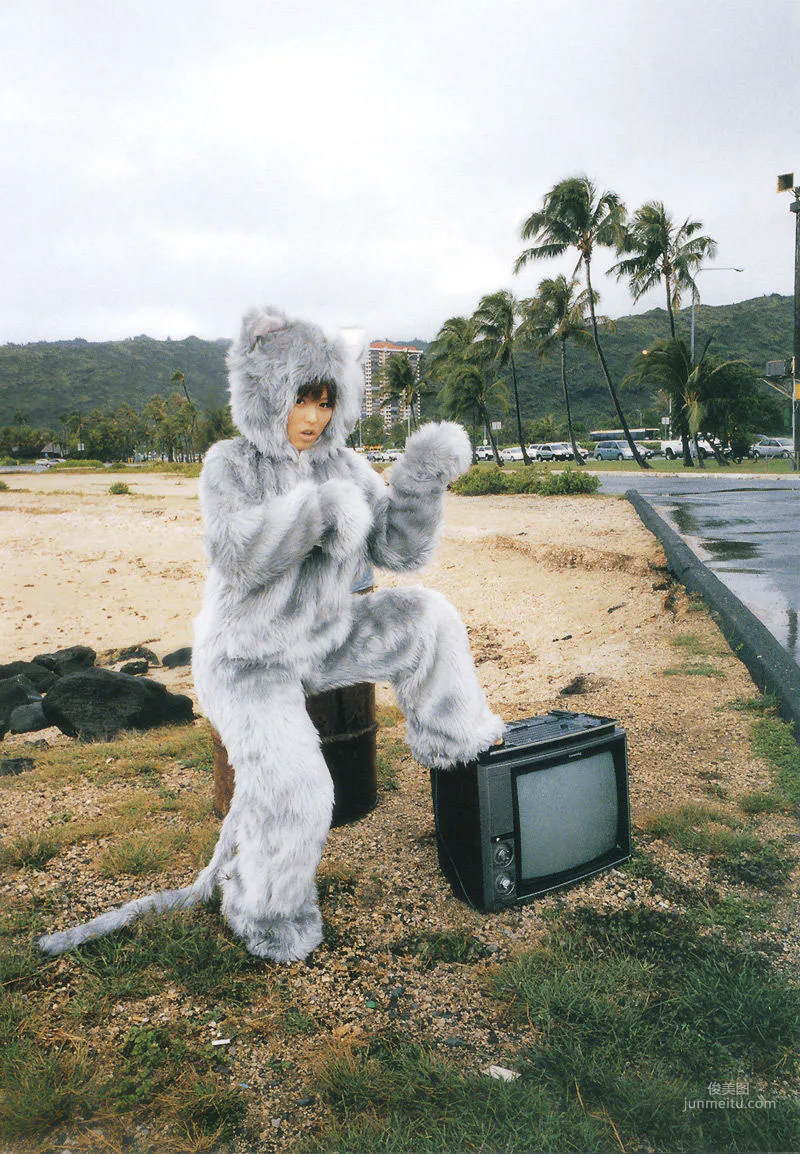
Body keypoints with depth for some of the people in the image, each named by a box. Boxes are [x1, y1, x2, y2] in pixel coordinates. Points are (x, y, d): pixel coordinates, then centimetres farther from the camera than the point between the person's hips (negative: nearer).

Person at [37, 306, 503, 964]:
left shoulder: (346, 466, -1)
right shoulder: (231, 465, -13)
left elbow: (399, 549, -8)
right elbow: (236, 553, -30)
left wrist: (423, 479, -24)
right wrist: (317, 509, -42)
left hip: (323, 638, 5)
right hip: (249, 656, -5)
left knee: (423, 618, -6)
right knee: (290, 782, -21)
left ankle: (450, 737, 16)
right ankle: (265, 910, 6)